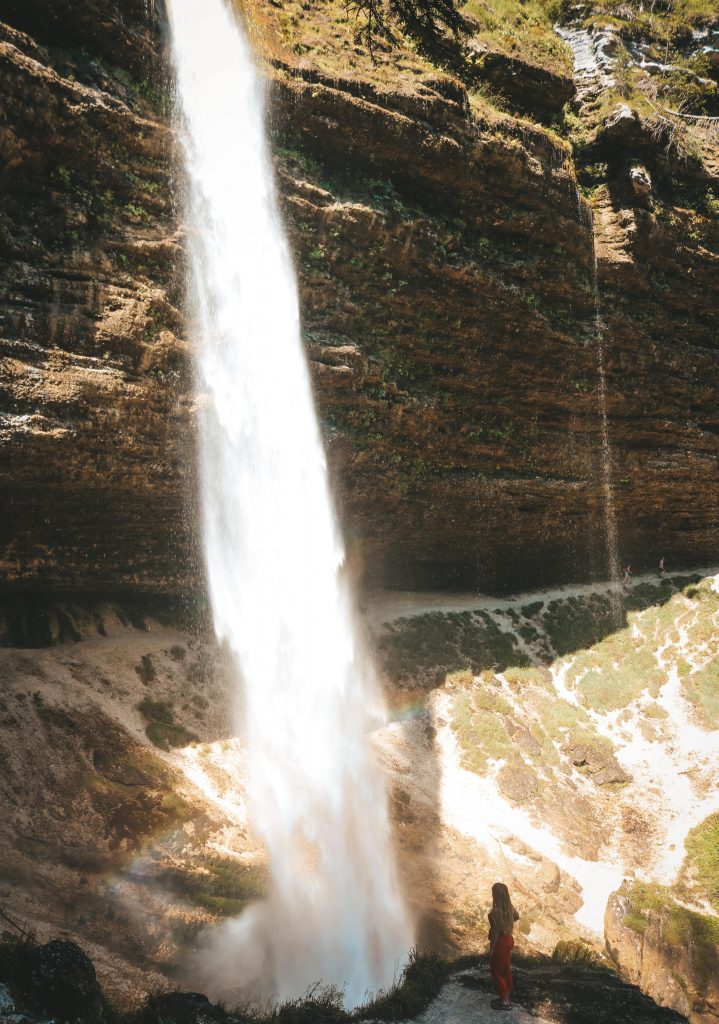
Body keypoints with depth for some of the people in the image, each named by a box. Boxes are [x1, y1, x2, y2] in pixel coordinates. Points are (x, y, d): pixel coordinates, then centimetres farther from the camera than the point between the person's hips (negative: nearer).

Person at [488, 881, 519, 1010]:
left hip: (500, 943, -8)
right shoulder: (509, 907, -3)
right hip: (508, 940, 8)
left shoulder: (496, 911, -27)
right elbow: (516, 917, 18)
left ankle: (505, 1002, 14)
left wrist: (491, 948, -14)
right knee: (506, 969, 19)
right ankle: (506, 998, 30)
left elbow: (496, 931, -23)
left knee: (496, 971, 7)